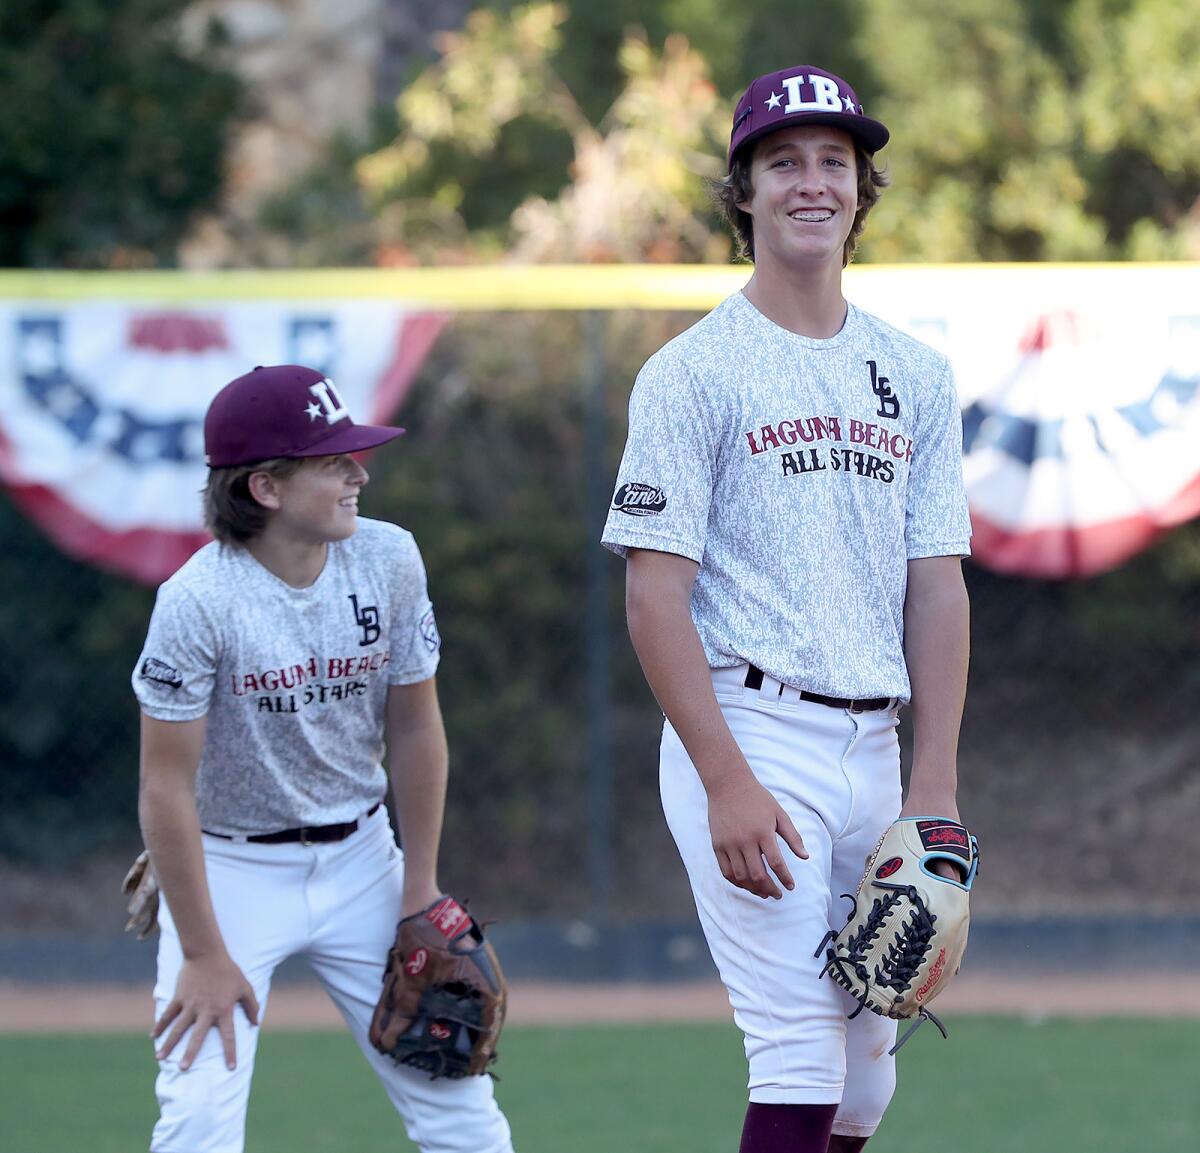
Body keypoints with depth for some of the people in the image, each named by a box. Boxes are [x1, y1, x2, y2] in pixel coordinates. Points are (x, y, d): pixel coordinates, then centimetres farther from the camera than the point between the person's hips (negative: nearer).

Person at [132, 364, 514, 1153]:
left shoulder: (388, 561, -10)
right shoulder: (200, 600, -22)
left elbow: (416, 728, 1)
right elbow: (167, 787, -18)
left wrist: (420, 896, 2)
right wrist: (204, 957, -17)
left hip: (358, 858, 4)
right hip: (229, 866, -4)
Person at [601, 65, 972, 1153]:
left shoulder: (916, 377, 13)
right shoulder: (693, 372, -4)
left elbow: (937, 585, 11)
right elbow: (655, 596, -9)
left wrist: (936, 785, 1)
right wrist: (729, 783, -18)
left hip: (873, 747, 6)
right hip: (751, 734, -6)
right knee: (803, 1057, -14)